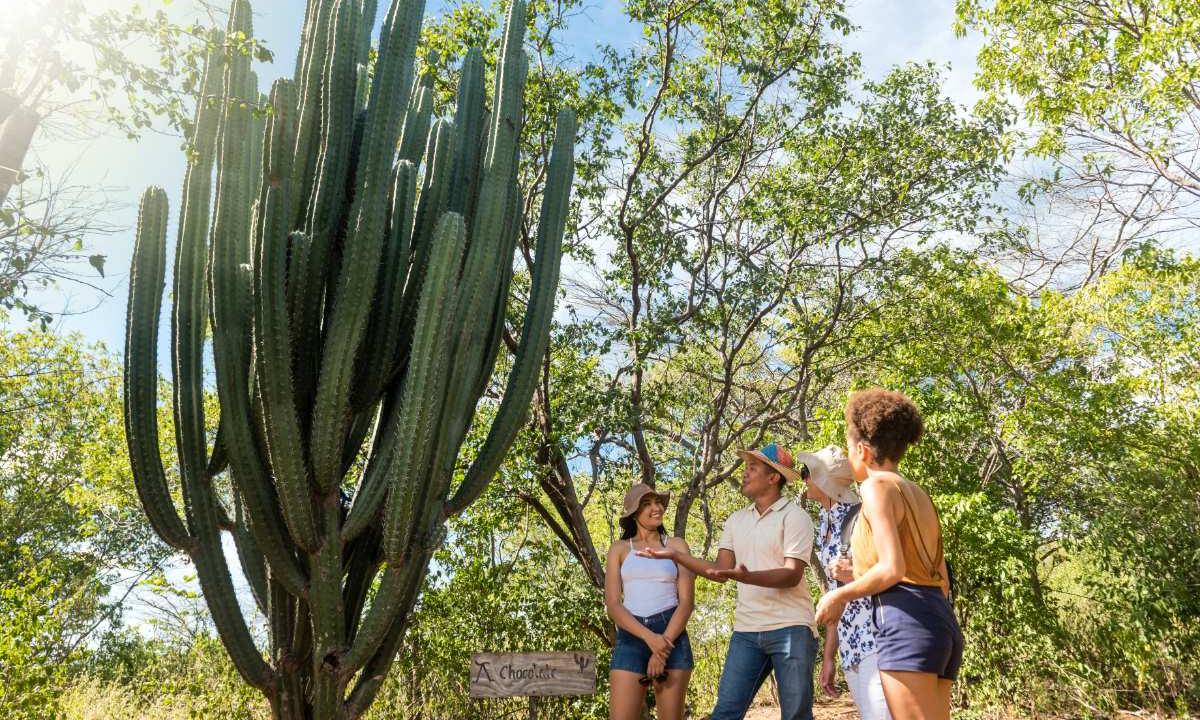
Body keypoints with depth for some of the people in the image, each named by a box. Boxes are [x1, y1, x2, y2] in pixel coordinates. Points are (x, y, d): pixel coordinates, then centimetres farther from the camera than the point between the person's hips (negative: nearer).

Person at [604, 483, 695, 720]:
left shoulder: (676, 545, 9)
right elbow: (612, 604, -1)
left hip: (672, 636, 0)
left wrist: (664, 645, -12)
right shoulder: (619, 549, 9)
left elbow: (687, 601, 0)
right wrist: (649, 638, -15)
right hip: (631, 637, 0)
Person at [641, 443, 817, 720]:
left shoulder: (795, 517, -6)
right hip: (746, 630, 6)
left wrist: (746, 577, -33)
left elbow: (792, 575, -16)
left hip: (790, 628, -5)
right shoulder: (736, 520, 13)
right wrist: (676, 555, 0)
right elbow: (721, 571, 10)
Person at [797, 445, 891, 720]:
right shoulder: (823, 527, 15)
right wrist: (829, 656, 18)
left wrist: (855, 573, -23)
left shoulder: (860, 516, -8)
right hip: (850, 646, 8)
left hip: (876, 639, -8)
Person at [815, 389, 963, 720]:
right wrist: (859, 576, 28)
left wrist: (840, 595, -1)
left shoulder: (878, 485, -3)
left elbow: (892, 569, -15)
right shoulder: (919, 494, 23)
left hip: (907, 622, -9)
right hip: (943, 621, 9)